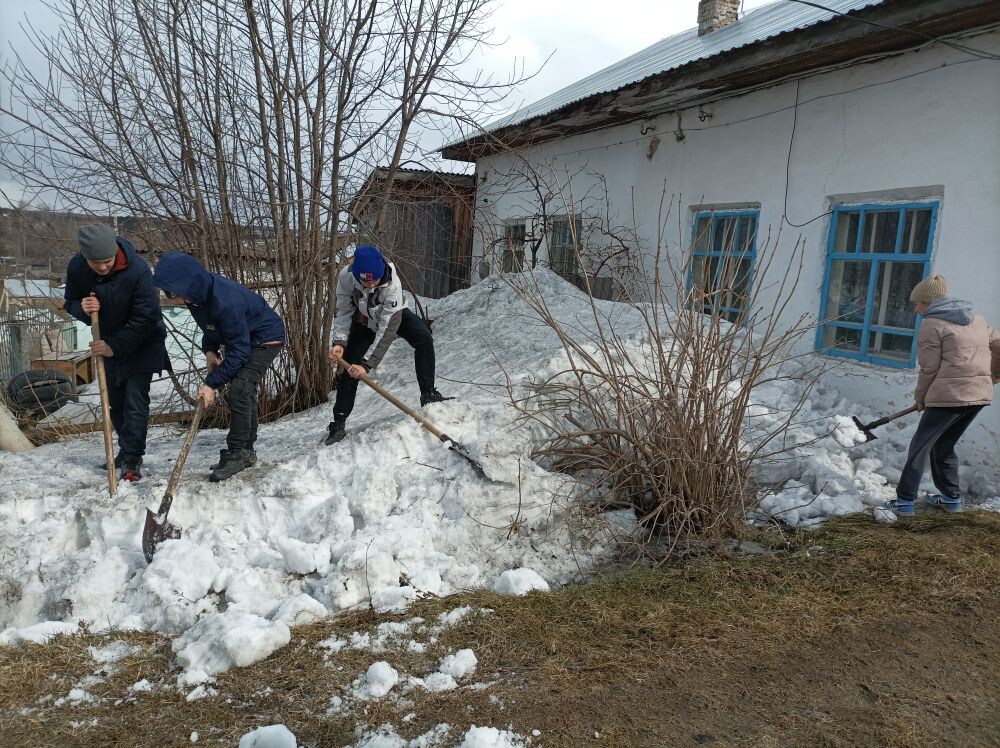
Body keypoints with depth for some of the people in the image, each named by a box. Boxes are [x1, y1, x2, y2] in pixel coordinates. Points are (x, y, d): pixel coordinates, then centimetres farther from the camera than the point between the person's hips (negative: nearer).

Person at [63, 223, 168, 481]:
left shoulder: (137, 270, -30)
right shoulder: (76, 269, -15)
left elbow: (145, 317, -26)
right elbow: (70, 305, 0)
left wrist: (116, 346, -27)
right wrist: (82, 308, -25)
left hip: (142, 343, -5)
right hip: (108, 343, 5)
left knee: (135, 399, -11)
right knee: (115, 401, 13)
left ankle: (133, 459, -6)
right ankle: (126, 450, 28)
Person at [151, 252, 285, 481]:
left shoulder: (225, 301, -36)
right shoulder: (197, 294, -9)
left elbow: (239, 350, -31)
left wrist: (212, 383, -28)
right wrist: (209, 350, -8)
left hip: (266, 338, -9)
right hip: (242, 337, 9)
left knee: (238, 393, -18)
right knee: (243, 394, 13)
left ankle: (237, 453, -9)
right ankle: (245, 452, 23)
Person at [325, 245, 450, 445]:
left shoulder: (392, 283, -41)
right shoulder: (345, 276, -33)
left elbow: (387, 329, -40)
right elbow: (343, 311, -17)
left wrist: (367, 363, -41)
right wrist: (339, 342, -32)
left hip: (394, 315, -1)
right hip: (363, 321, 2)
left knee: (424, 338, -26)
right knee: (350, 367, -4)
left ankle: (428, 395, -17)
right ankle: (338, 424, 6)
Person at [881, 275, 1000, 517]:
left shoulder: (931, 325, -6)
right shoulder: (976, 319, 16)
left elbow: (930, 369, -8)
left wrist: (920, 397, 5)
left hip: (949, 396, -8)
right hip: (979, 395, 8)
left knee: (920, 446, 1)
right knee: (944, 445, 22)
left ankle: (905, 501, 1)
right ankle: (952, 497, 26)